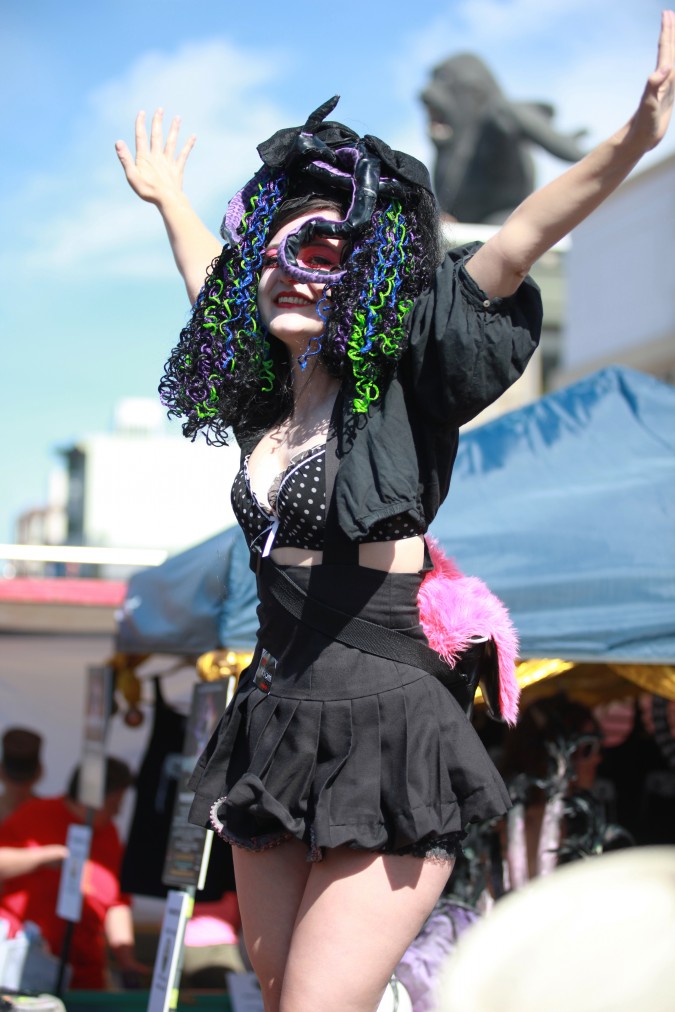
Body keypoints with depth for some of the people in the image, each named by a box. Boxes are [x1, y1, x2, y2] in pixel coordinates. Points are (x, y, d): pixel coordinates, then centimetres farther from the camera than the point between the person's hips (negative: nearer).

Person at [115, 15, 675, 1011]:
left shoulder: (398, 388, -5)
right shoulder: (265, 398, 12)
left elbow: (511, 250, -17)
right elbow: (212, 288, 32)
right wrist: (167, 199, 46)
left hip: (383, 738, -7)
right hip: (271, 731, 7)